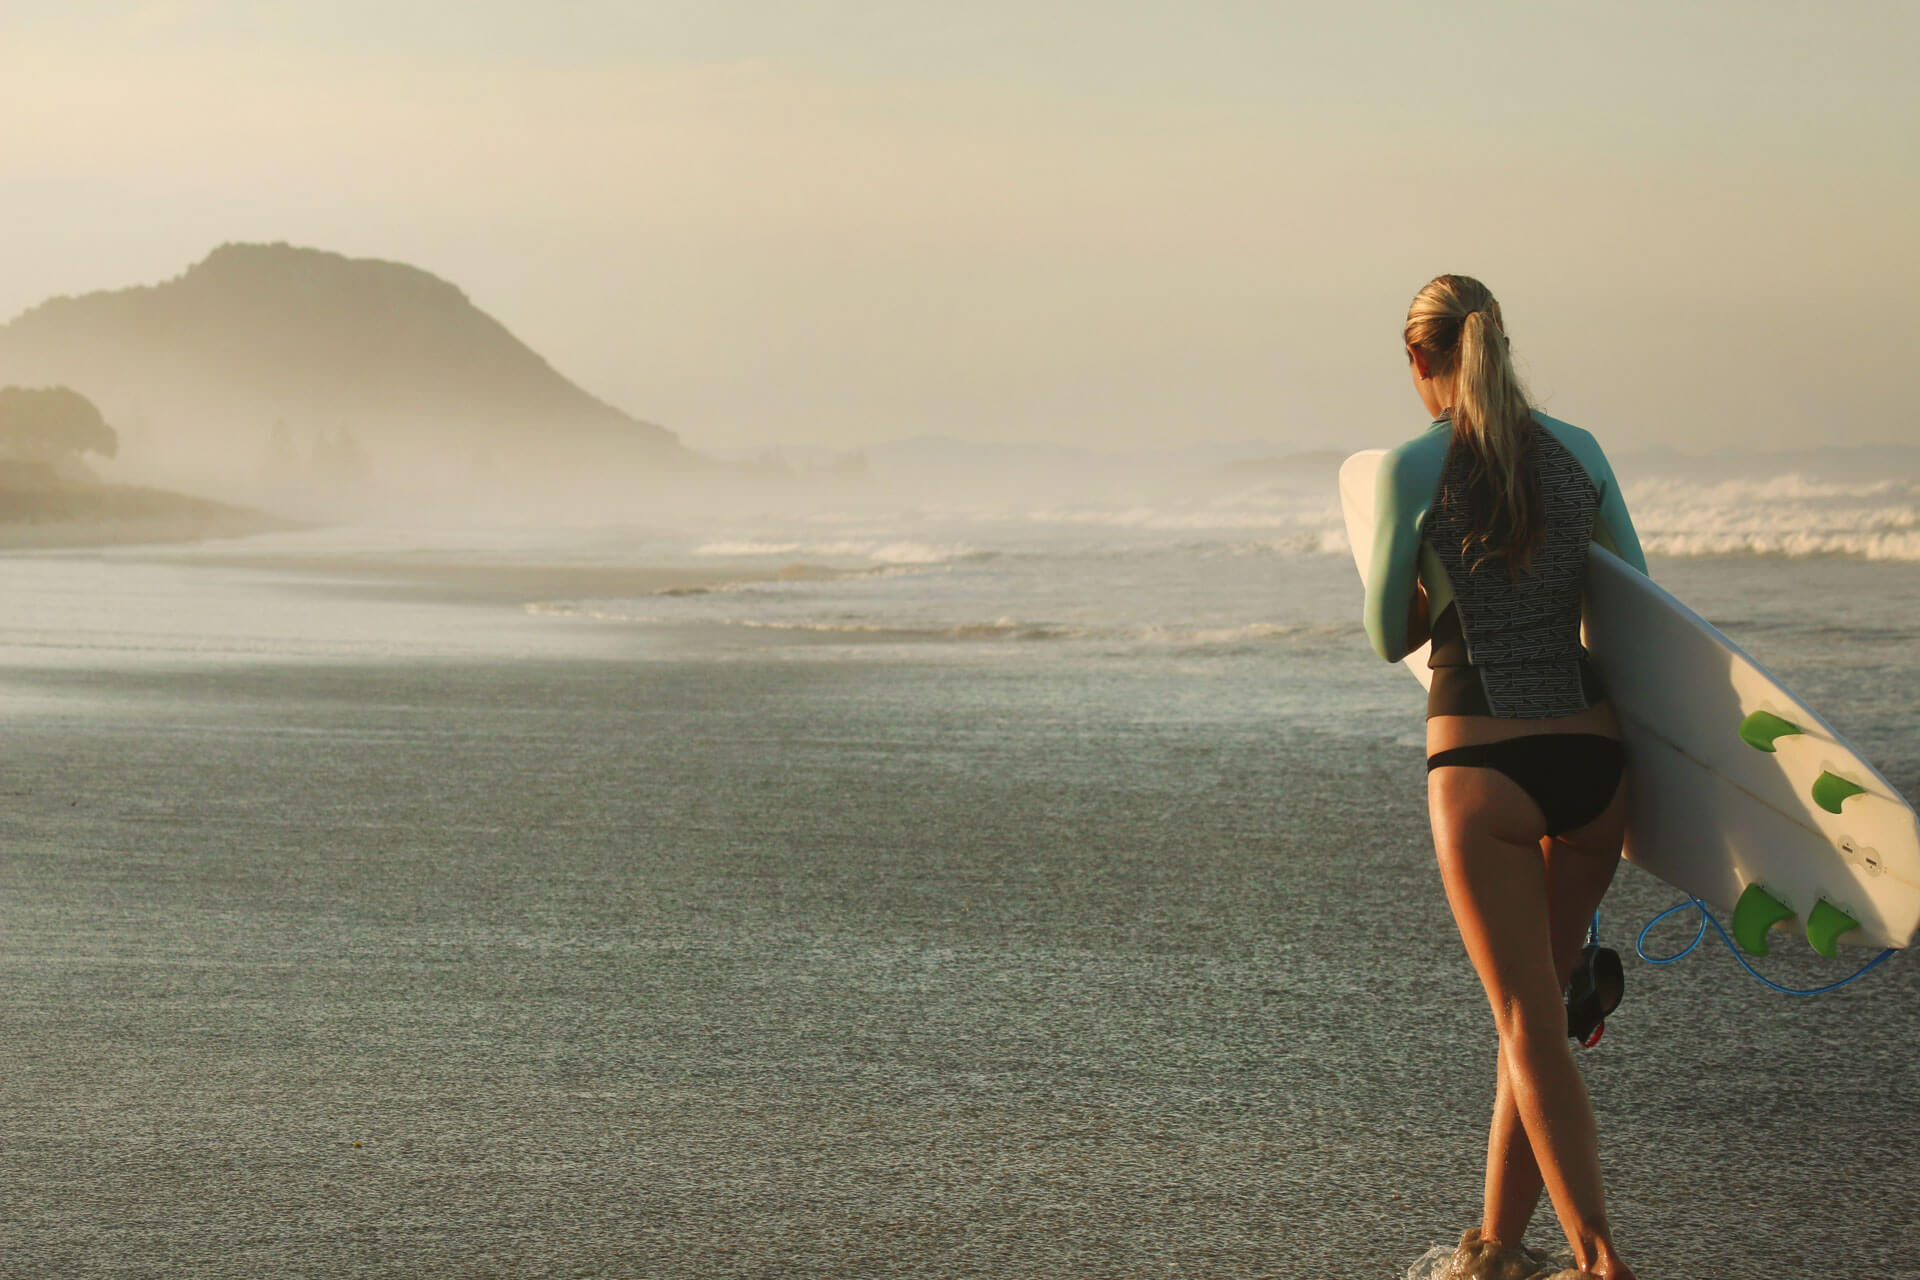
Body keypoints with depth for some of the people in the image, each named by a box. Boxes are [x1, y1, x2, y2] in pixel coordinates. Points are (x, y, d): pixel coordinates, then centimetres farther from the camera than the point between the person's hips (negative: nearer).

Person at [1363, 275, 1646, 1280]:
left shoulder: (1412, 467, -5)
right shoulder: (1577, 450, 7)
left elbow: (1389, 637, 3)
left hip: (1481, 768, -4)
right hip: (1594, 760, 4)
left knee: (1531, 1026, 0)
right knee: (1537, 1010, 16)